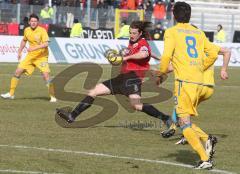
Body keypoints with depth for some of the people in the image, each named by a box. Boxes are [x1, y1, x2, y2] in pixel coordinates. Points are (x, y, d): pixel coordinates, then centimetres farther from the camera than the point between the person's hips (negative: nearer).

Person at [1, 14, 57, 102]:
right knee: (18, 72, 1)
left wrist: (34, 48, -37)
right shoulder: (27, 30, 2)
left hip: (41, 56, -5)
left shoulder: (42, 31, -16)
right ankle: (11, 94, 13)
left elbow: (46, 44, -27)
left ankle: (52, 97, -7)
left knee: (46, 75, -18)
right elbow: (24, 41, 23)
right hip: (30, 56, 5)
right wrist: (19, 52, 19)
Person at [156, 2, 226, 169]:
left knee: (184, 123, -4)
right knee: (185, 121, 18)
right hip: (199, 81, 6)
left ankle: (205, 159, -14)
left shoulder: (172, 32, 0)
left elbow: (166, 56, -12)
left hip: (184, 81, -6)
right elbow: (213, 54, 13)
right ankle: (207, 140, -7)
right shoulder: (199, 33, 15)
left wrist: (161, 74, 3)